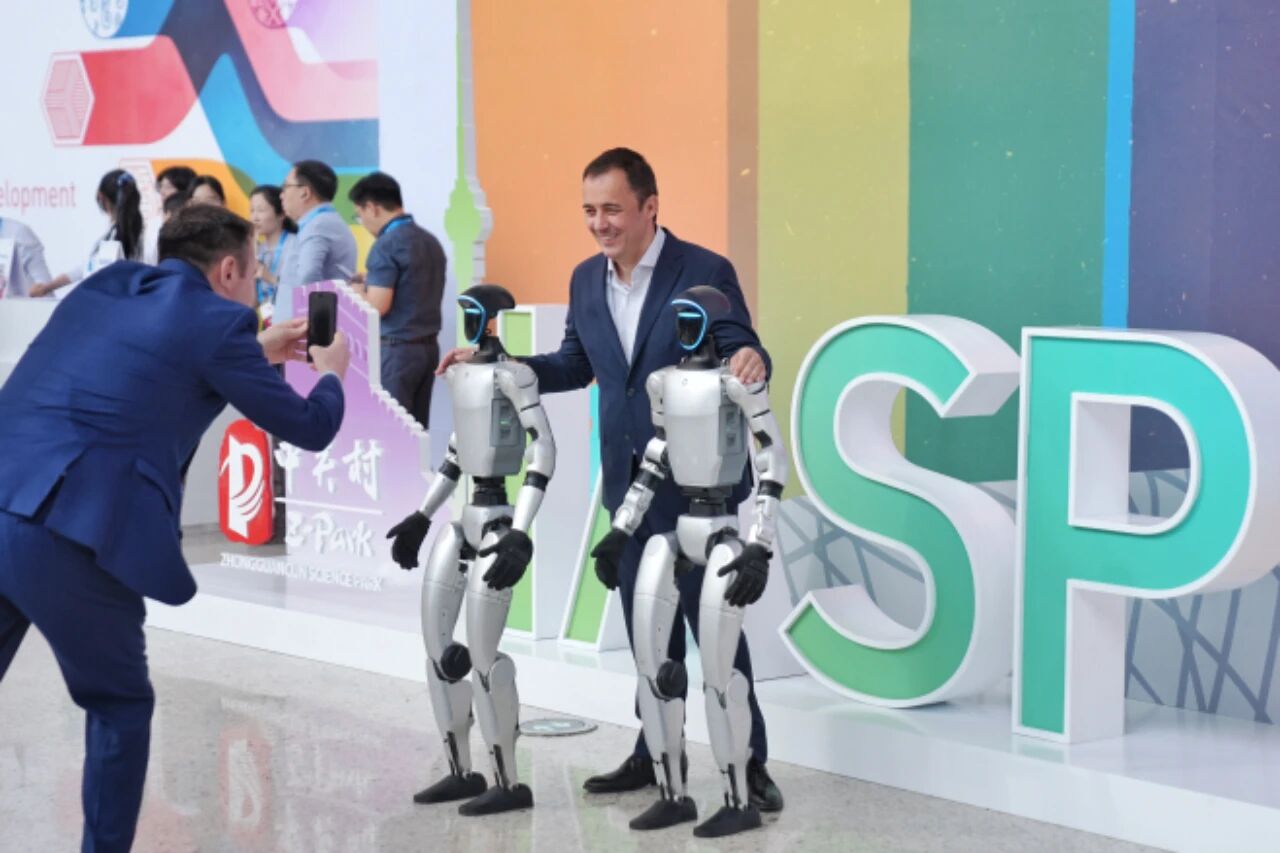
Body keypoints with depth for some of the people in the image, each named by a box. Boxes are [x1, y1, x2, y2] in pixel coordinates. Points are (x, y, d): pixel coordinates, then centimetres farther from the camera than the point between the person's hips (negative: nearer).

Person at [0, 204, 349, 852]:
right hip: (69, 534, -6)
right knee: (120, 706, 16)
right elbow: (311, 428, 12)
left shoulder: (104, 286, 23)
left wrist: (258, 352, 47)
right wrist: (331, 372, 34)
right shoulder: (215, 320, 3)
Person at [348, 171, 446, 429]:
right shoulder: (430, 241, 11)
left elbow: (378, 307, -19)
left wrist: (357, 290, 1)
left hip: (397, 349, -8)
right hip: (428, 346, 8)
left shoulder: (386, 246, -14)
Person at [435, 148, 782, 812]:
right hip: (628, 484, 6)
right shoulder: (586, 279, 6)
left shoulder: (706, 271, -12)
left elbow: (740, 359, -13)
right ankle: (655, 752, 26)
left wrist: (751, 360, -38)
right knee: (646, 627, 14)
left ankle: (749, 761, 11)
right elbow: (574, 367, 15)